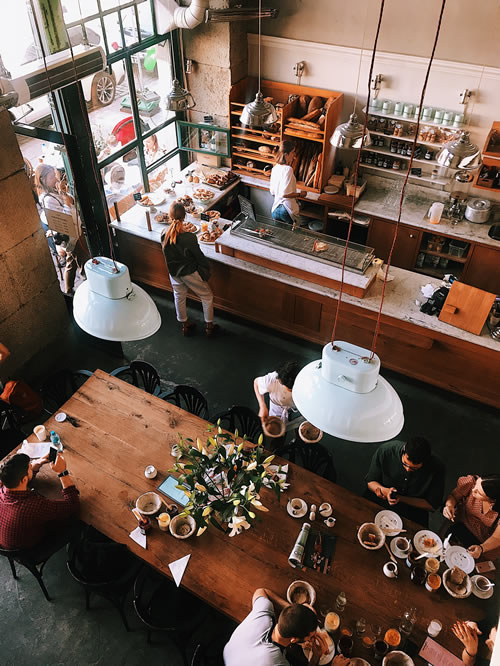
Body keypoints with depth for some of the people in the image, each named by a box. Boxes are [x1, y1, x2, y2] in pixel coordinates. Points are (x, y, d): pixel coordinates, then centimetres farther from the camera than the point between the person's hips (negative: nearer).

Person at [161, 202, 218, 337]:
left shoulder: (164, 235, -15)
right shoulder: (189, 238, -30)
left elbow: (167, 254, 1)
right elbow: (199, 256, -18)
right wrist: (206, 269, 1)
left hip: (173, 273, 5)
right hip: (190, 273, -5)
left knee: (179, 297, 26)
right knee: (207, 296, 17)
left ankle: (185, 325, 43)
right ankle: (209, 326, 28)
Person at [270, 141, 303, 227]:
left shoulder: (275, 168, 6)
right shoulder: (288, 169, -18)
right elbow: (285, 194, -23)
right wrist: (299, 194, -9)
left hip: (275, 209, 8)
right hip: (287, 210, -8)